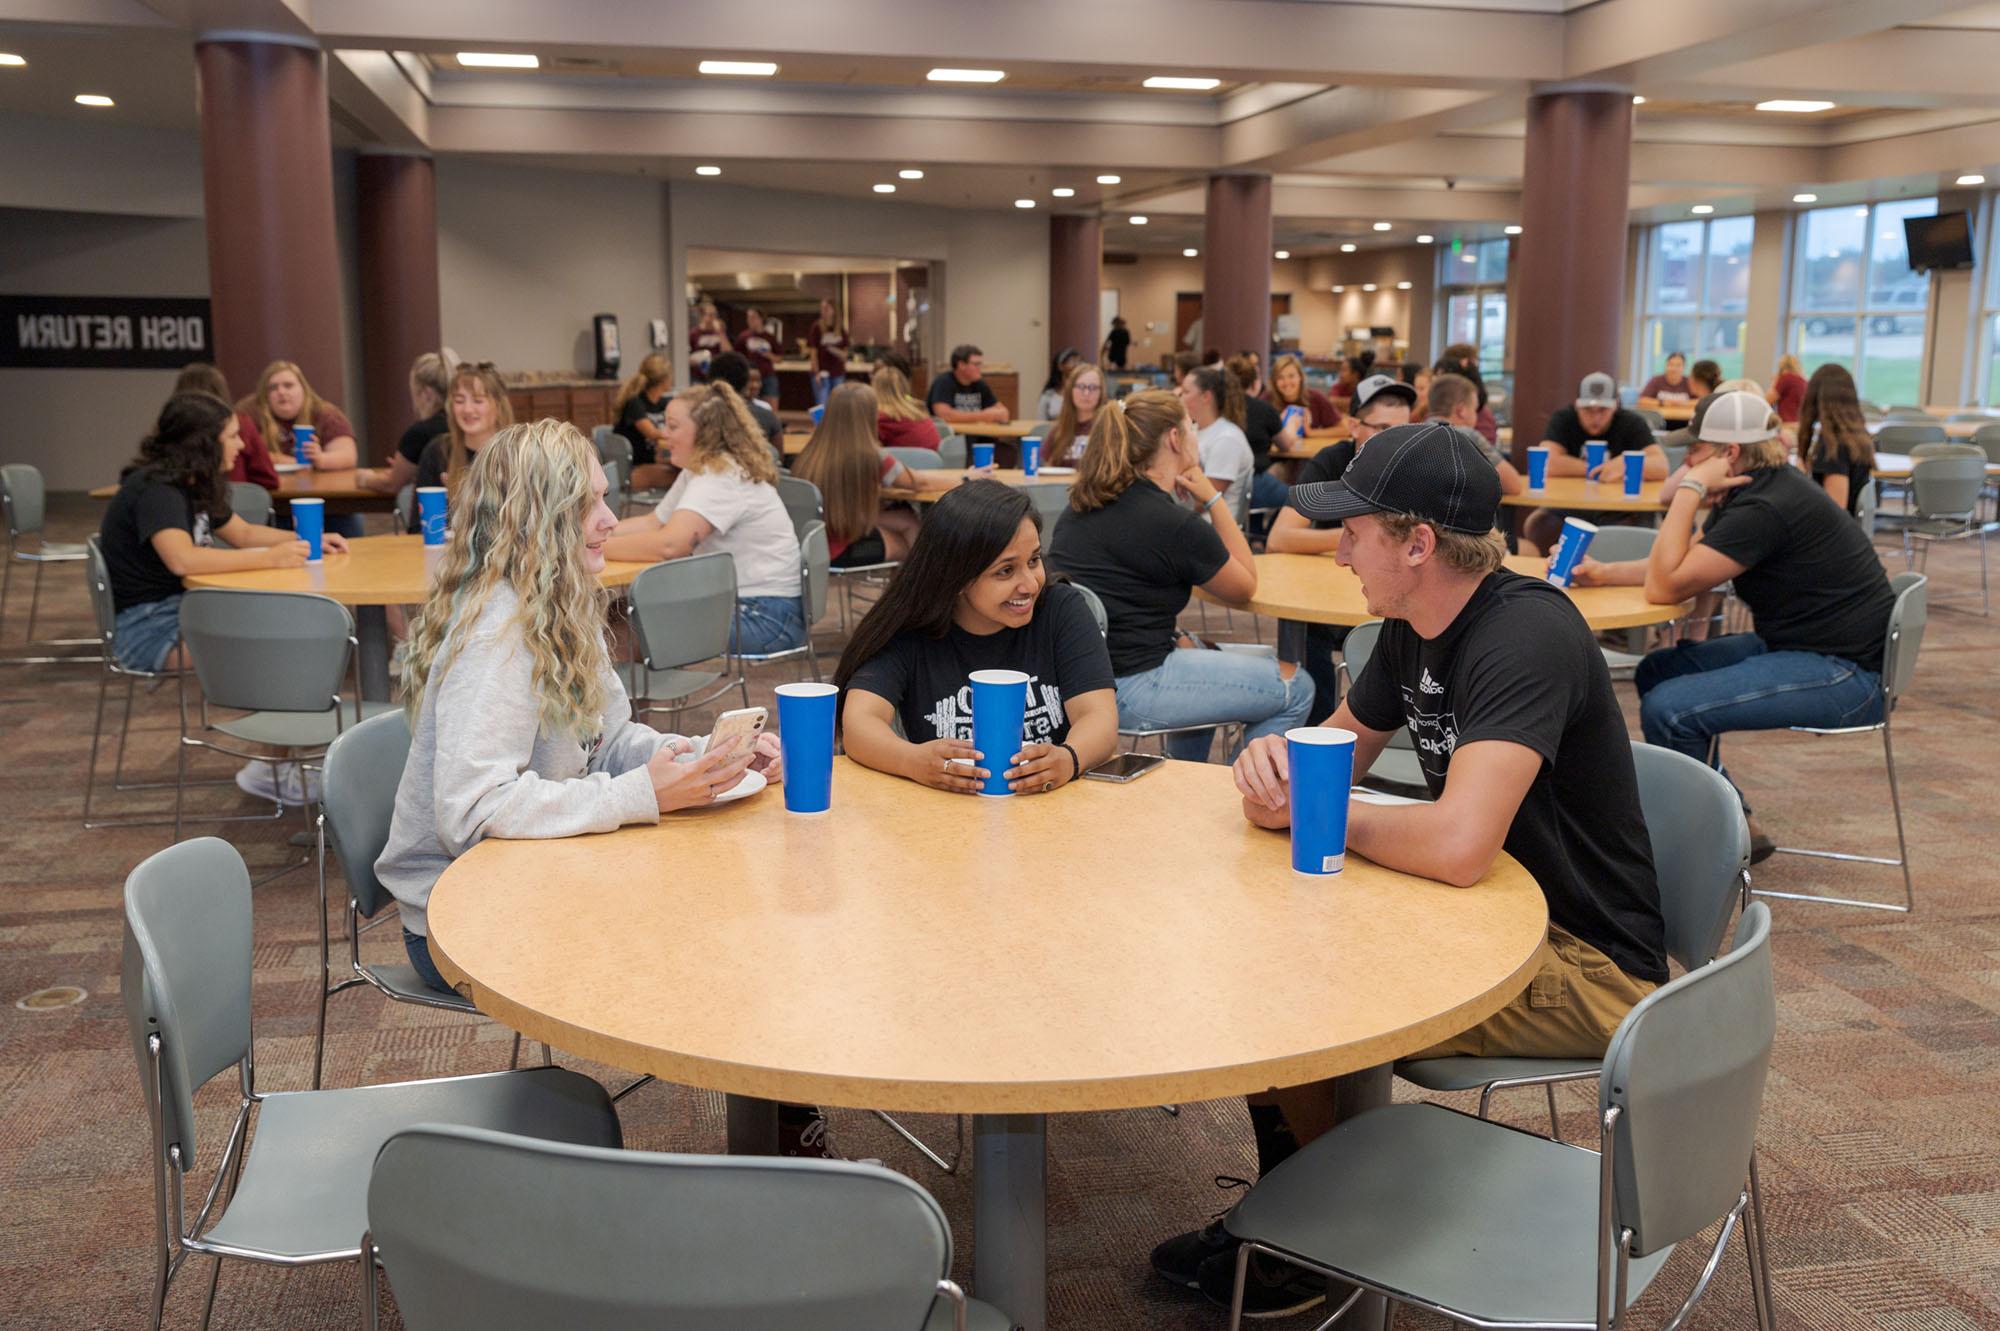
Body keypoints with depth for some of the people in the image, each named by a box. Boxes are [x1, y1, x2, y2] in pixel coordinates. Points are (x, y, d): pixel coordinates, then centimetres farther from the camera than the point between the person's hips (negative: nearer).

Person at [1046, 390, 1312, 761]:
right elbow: (1244, 587, 1)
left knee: (1200, 649, 36)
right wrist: (1214, 500, 3)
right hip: (1127, 690, -9)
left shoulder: (1079, 506, 8)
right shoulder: (1175, 525, -16)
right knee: (1295, 689, 2)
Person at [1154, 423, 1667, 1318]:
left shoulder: (1525, 635, -27)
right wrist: (1280, 760, -8)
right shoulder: (1411, 629, 2)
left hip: (1587, 966, -9)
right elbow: (1343, 745, 17)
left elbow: (1458, 844, -39)